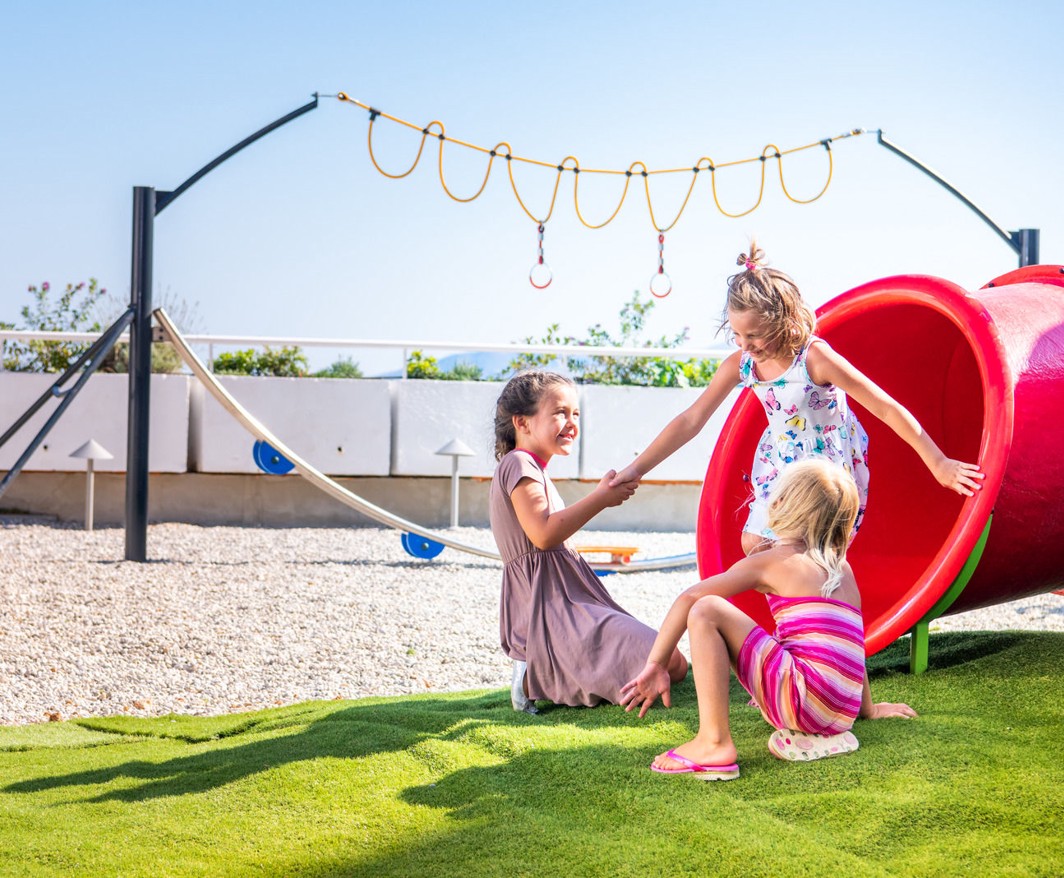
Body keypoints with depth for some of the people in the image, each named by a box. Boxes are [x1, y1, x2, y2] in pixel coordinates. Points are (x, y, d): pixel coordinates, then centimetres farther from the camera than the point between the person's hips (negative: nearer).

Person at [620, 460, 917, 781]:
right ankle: (816, 738, 13)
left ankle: (714, 742, -17)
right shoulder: (841, 567, 20)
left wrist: (656, 664, -1)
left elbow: (689, 597, -4)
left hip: (804, 699, -7)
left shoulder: (770, 561, 3)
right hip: (840, 714, 7)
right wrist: (867, 708, 37)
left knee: (706, 611, -9)